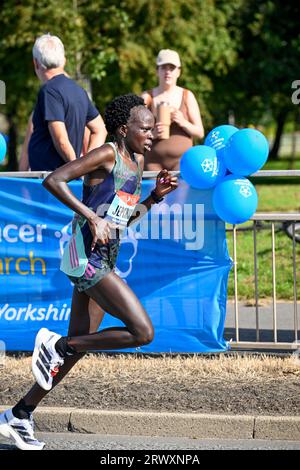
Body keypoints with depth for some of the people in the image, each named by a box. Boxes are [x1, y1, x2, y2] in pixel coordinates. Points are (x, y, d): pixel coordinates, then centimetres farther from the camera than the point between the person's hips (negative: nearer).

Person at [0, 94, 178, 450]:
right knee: (143, 333, -15)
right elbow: (54, 180, -20)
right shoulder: (107, 154, -11)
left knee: (78, 346, 12)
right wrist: (91, 217, -24)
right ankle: (56, 345, -2)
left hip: (102, 261, 10)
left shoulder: (137, 161, 16)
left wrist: (156, 196, 11)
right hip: (87, 257, -10)